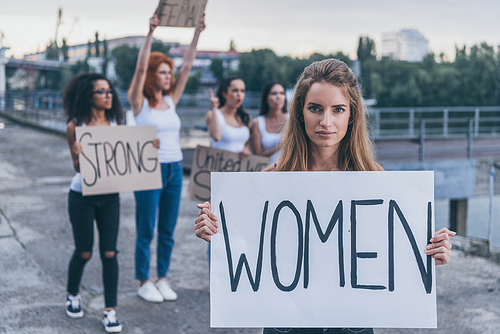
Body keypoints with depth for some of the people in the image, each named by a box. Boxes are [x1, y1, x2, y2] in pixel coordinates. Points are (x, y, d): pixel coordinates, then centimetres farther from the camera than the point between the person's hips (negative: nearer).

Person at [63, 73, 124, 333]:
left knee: (109, 253, 1)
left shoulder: (115, 123, 2)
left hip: (109, 196, 3)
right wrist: (79, 155, -28)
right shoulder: (75, 126, -8)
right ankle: (73, 295, 36)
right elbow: (77, 167, -6)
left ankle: (110, 311, 10)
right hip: (82, 196, -2)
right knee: (84, 252, 9)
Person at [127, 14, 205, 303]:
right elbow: (141, 67, -18)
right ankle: (144, 282, 16)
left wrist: (197, 34, -1)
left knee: (168, 232, 12)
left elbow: (187, 66, 5)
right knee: (146, 232, 4)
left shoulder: (171, 101, 9)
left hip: (175, 171, 5)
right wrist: (150, 34, -25)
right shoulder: (140, 103, -5)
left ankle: (163, 279, 24)